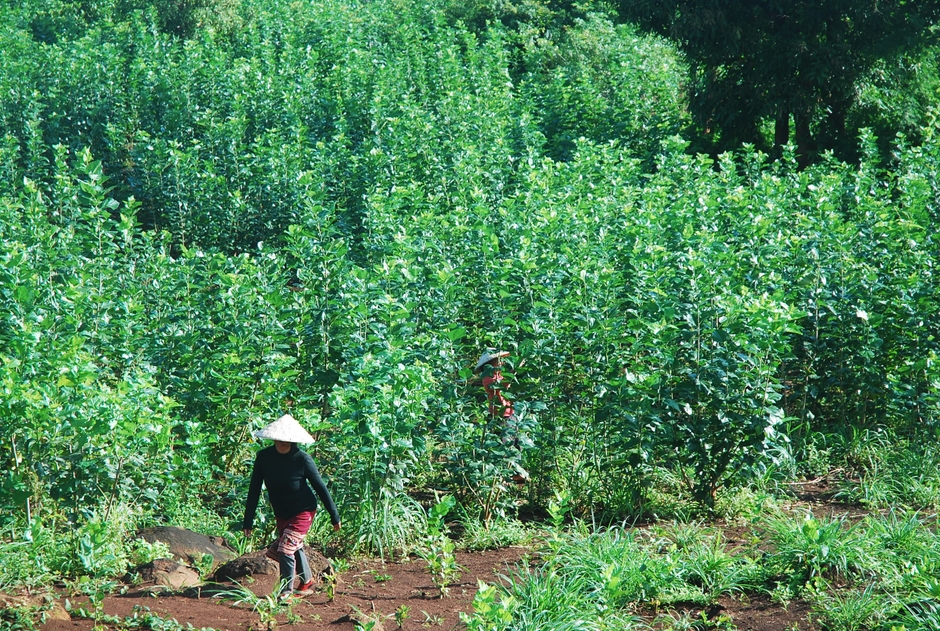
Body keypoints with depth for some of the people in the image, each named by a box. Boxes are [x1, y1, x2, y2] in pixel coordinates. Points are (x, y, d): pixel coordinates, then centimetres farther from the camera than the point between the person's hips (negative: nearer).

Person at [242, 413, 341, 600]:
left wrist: (334, 516, -9)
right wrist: (248, 521, -7)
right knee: (295, 548, 19)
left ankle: (286, 592, 0)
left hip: (303, 511, -5)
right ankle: (307, 581, 42)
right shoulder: (264, 457, -12)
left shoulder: (302, 459, -22)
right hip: (281, 513, 5)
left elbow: (320, 487, -13)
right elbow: (254, 490, -7)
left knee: (286, 549, -15)